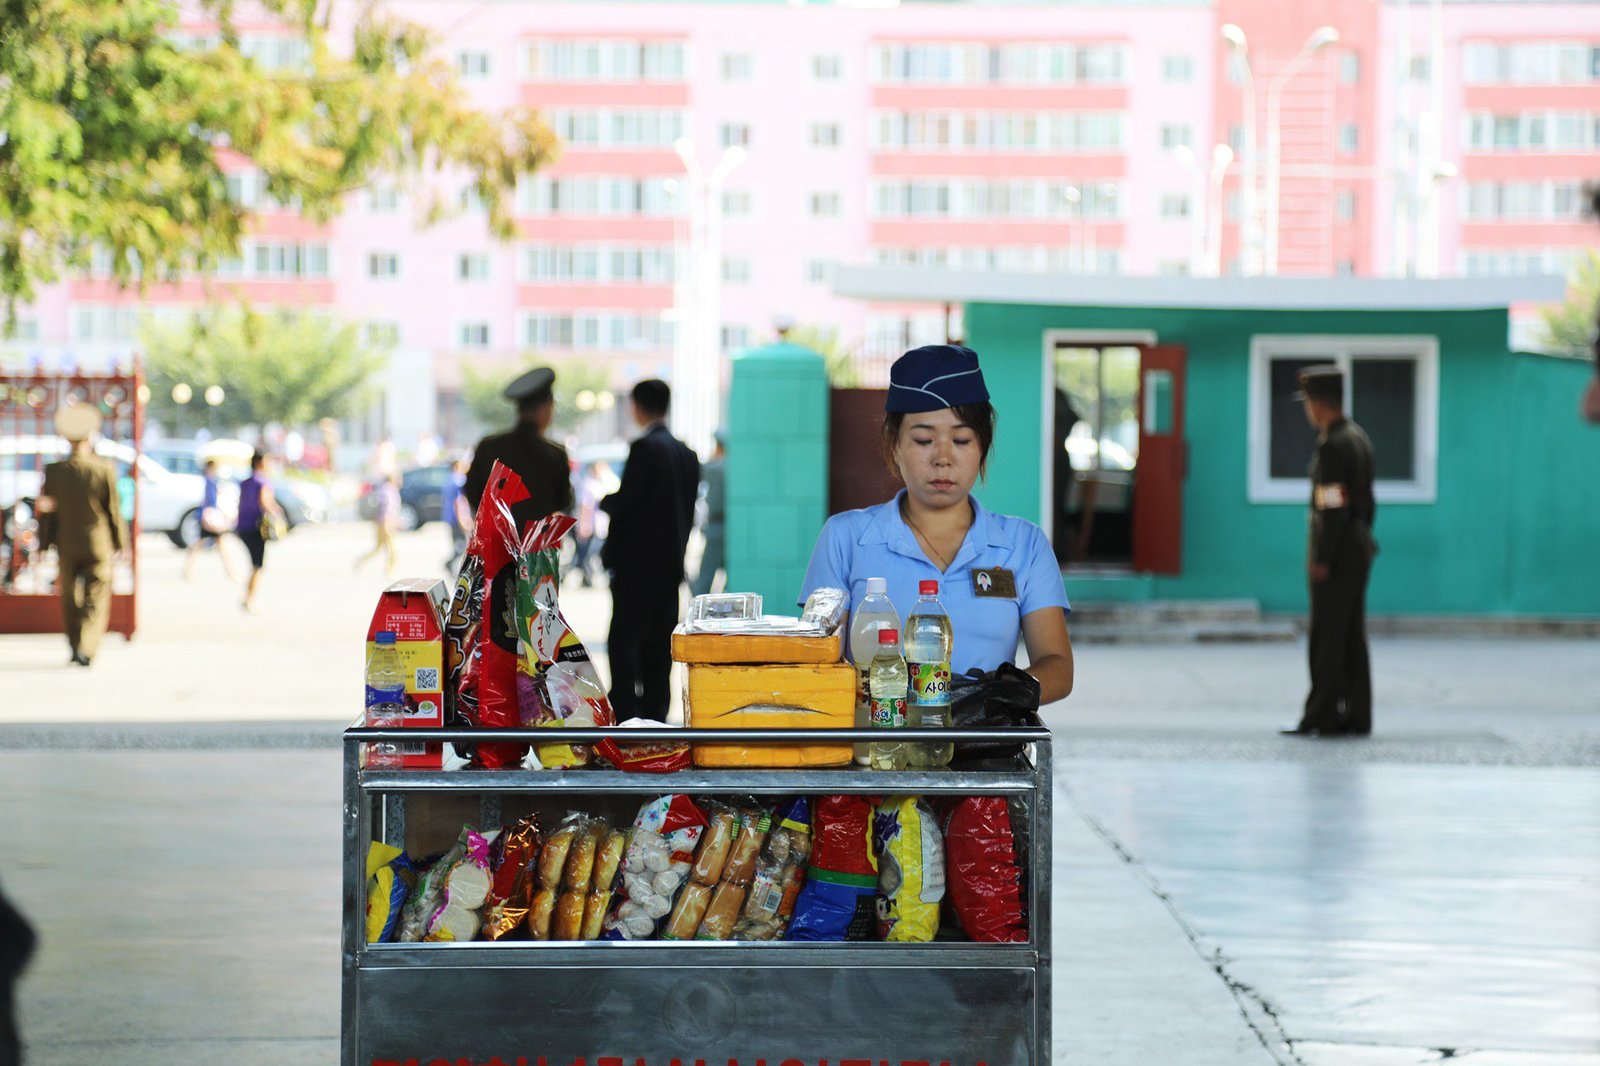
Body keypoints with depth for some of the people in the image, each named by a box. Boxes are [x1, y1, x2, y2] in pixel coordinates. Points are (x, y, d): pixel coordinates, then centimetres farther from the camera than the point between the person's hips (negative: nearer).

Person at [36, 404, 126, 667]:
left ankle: (75, 648, 24)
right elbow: (114, 509, -5)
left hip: (66, 545, 2)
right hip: (98, 545, -2)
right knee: (96, 600, 2)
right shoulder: (105, 470, -11)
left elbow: (46, 510, 1)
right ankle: (87, 648, -13)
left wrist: (45, 543, 12)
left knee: (70, 599, 16)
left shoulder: (54, 471, -6)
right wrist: (120, 542, 6)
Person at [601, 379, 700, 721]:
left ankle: (624, 715, -11)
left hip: (639, 563, -8)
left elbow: (625, 501, -16)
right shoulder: (686, 453, 12)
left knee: (624, 641, -6)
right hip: (672, 563, 8)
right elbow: (689, 511, 14)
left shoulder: (645, 447, -12)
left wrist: (605, 501, 5)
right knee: (658, 645, 9)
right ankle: (655, 714, 9)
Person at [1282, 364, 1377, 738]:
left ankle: (1323, 718, -4)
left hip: (1335, 551, -9)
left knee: (1327, 637, -5)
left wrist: (1321, 560, -18)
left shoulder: (1332, 445, -17)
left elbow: (1333, 507, -21)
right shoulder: (1359, 438, 12)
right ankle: (1355, 717, 10)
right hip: (1359, 548, 9)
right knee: (1351, 637, 9)